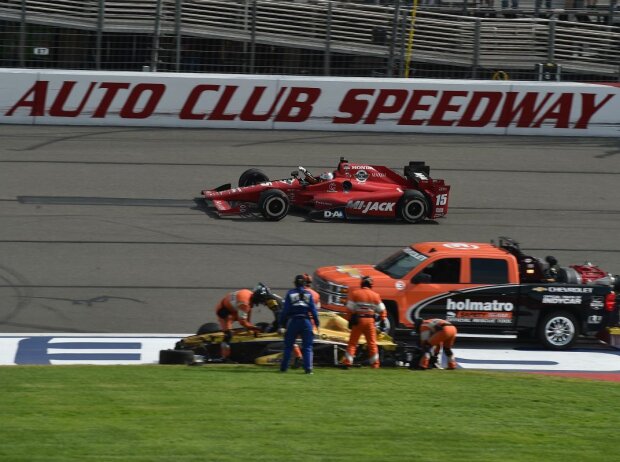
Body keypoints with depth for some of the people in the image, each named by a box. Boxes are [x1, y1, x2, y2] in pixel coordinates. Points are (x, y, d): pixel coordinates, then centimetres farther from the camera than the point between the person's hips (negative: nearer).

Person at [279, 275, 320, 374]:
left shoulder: (290, 294, 0)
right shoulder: (308, 294, 1)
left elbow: (285, 310, -2)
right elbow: (313, 310, -1)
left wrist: (282, 324, 2)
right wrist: (317, 324, 5)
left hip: (293, 321, 0)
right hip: (306, 321, 0)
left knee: (288, 346, 11)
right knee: (307, 347, 4)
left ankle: (284, 367, 14)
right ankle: (308, 367, -6)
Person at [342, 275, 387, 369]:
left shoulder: (355, 294, -4)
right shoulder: (375, 295, 1)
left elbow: (350, 309, -5)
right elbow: (381, 310, 4)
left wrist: (350, 320, 2)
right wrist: (383, 321, 13)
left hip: (357, 319, -1)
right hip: (370, 320, 1)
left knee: (352, 342, 4)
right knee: (372, 343, 10)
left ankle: (347, 362, -3)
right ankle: (375, 364, 11)